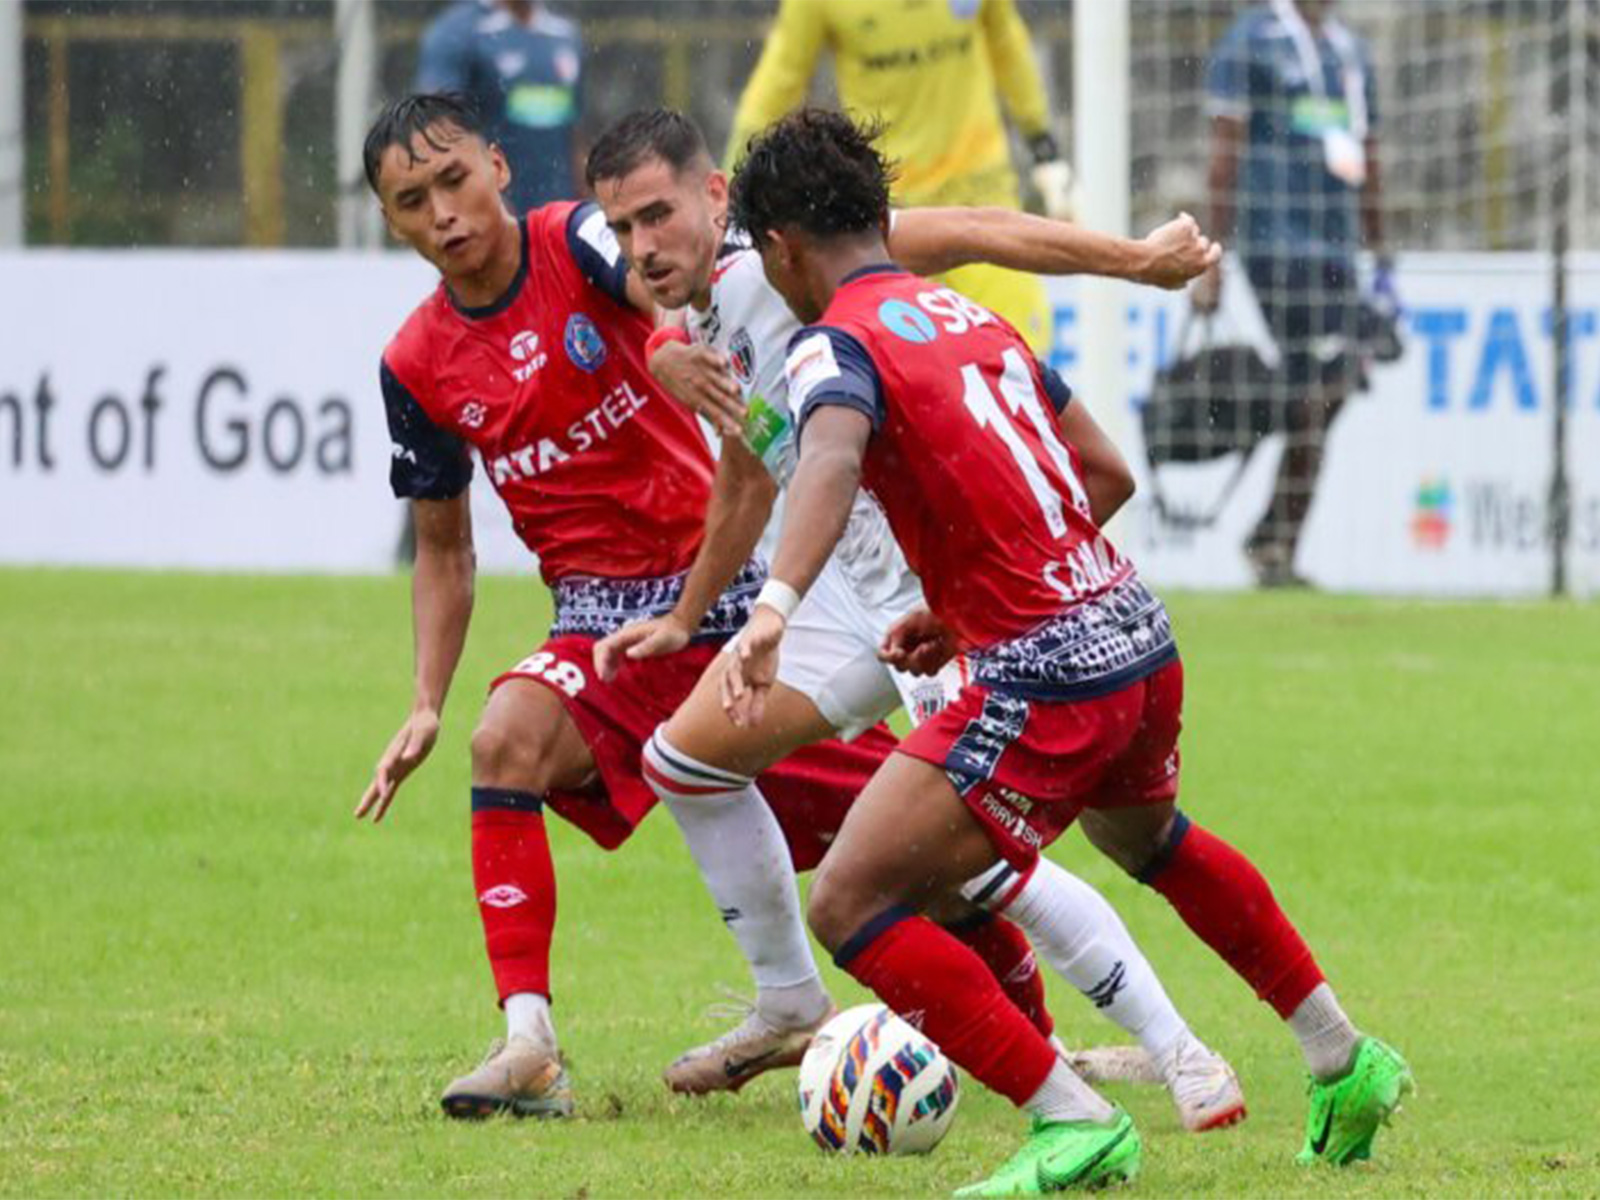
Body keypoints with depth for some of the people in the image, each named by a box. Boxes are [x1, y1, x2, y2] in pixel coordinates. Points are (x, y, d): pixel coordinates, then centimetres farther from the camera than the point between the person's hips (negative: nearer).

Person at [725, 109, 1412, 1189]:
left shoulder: (835, 342, -8)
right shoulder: (972, 316, 16)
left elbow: (832, 461, -31)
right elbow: (1103, 472, 21)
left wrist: (775, 607, -46)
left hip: (1045, 683, -9)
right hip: (1142, 640, 9)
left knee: (852, 904, -6)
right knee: (1146, 838, 38)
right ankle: (1347, 1064, 49)